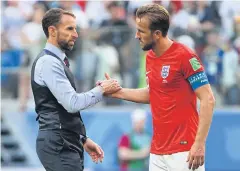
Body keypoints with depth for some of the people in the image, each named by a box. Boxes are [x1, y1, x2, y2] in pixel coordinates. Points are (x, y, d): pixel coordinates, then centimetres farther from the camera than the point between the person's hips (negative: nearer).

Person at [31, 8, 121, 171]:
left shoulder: (57, 61, 17)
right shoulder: (49, 62, -14)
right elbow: (72, 103, -21)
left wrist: (84, 139, 19)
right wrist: (101, 90, -9)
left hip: (66, 143, 10)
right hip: (59, 146, -10)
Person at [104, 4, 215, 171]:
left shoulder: (185, 56, -13)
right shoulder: (150, 57, 11)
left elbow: (208, 100, -14)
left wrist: (200, 144, -20)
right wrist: (118, 92, 15)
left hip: (184, 151, -7)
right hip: (157, 151, 7)